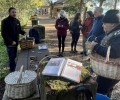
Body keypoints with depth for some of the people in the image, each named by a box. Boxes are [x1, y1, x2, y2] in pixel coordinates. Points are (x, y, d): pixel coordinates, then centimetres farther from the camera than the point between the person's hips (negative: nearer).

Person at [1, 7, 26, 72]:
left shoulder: (17, 21, 7)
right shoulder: (5, 21, -13)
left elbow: (19, 30, 18)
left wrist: (24, 33, -2)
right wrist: (11, 41, -21)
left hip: (16, 42, 6)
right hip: (9, 43, -6)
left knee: (14, 56, 16)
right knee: (11, 57, -1)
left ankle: (14, 69, 31)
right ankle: (13, 71, 11)